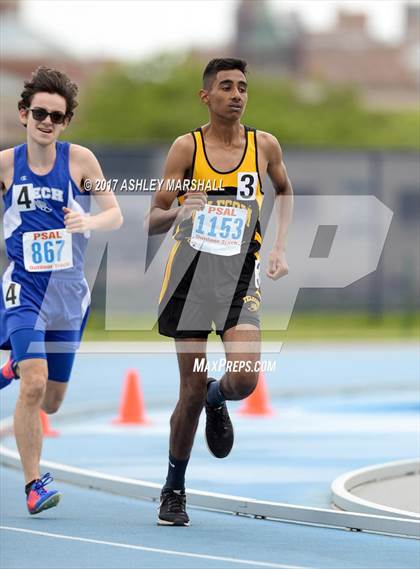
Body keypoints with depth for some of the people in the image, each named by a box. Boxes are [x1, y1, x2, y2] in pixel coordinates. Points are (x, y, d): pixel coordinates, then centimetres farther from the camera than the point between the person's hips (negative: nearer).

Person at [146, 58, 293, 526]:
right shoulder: (187, 147, -2)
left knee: (244, 378, -20)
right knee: (192, 390, 1)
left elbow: (284, 191, 25)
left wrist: (279, 247, 13)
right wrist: (177, 211, -23)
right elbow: (152, 222, -1)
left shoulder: (264, 146, 4)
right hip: (191, 271, -1)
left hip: (240, 274, 1)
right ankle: (174, 490, 20)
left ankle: (217, 400, 19)